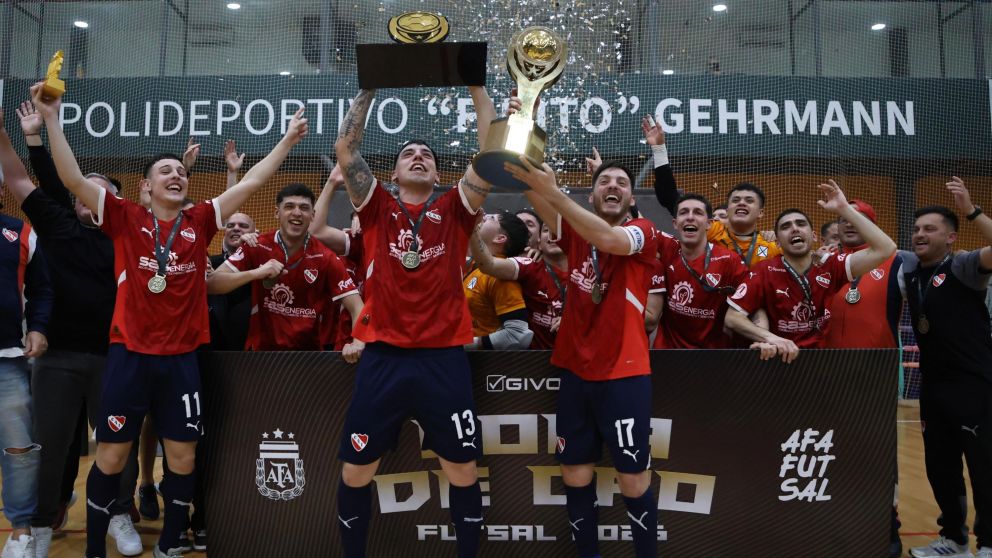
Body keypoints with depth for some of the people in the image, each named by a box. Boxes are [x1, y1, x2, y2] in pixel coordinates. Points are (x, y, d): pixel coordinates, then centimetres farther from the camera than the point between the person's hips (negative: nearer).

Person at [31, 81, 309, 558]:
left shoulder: (199, 222, 5)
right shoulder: (125, 219, 2)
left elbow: (251, 183, 6)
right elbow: (73, 179, -5)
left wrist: (288, 140, 5)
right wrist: (51, 118, -11)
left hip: (182, 357, 2)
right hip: (129, 354, -2)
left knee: (182, 456, 9)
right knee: (111, 455, 8)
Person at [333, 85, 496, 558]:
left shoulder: (454, 210, 8)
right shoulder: (377, 209, 9)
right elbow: (345, 148, 2)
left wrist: (476, 88, 0)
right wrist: (369, 88, 2)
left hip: (444, 357, 0)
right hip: (382, 356, 1)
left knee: (463, 470, 9)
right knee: (356, 470, 10)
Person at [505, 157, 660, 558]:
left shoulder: (643, 231, -3)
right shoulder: (575, 232, 7)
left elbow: (608, 239, -25)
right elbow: (543, 206, -11)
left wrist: (553, 191, -32)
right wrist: (529, 182, -33)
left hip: (624, 375, -4)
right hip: (575, 372, 4)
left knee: (634, 483, 2)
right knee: (575, 477, 12)